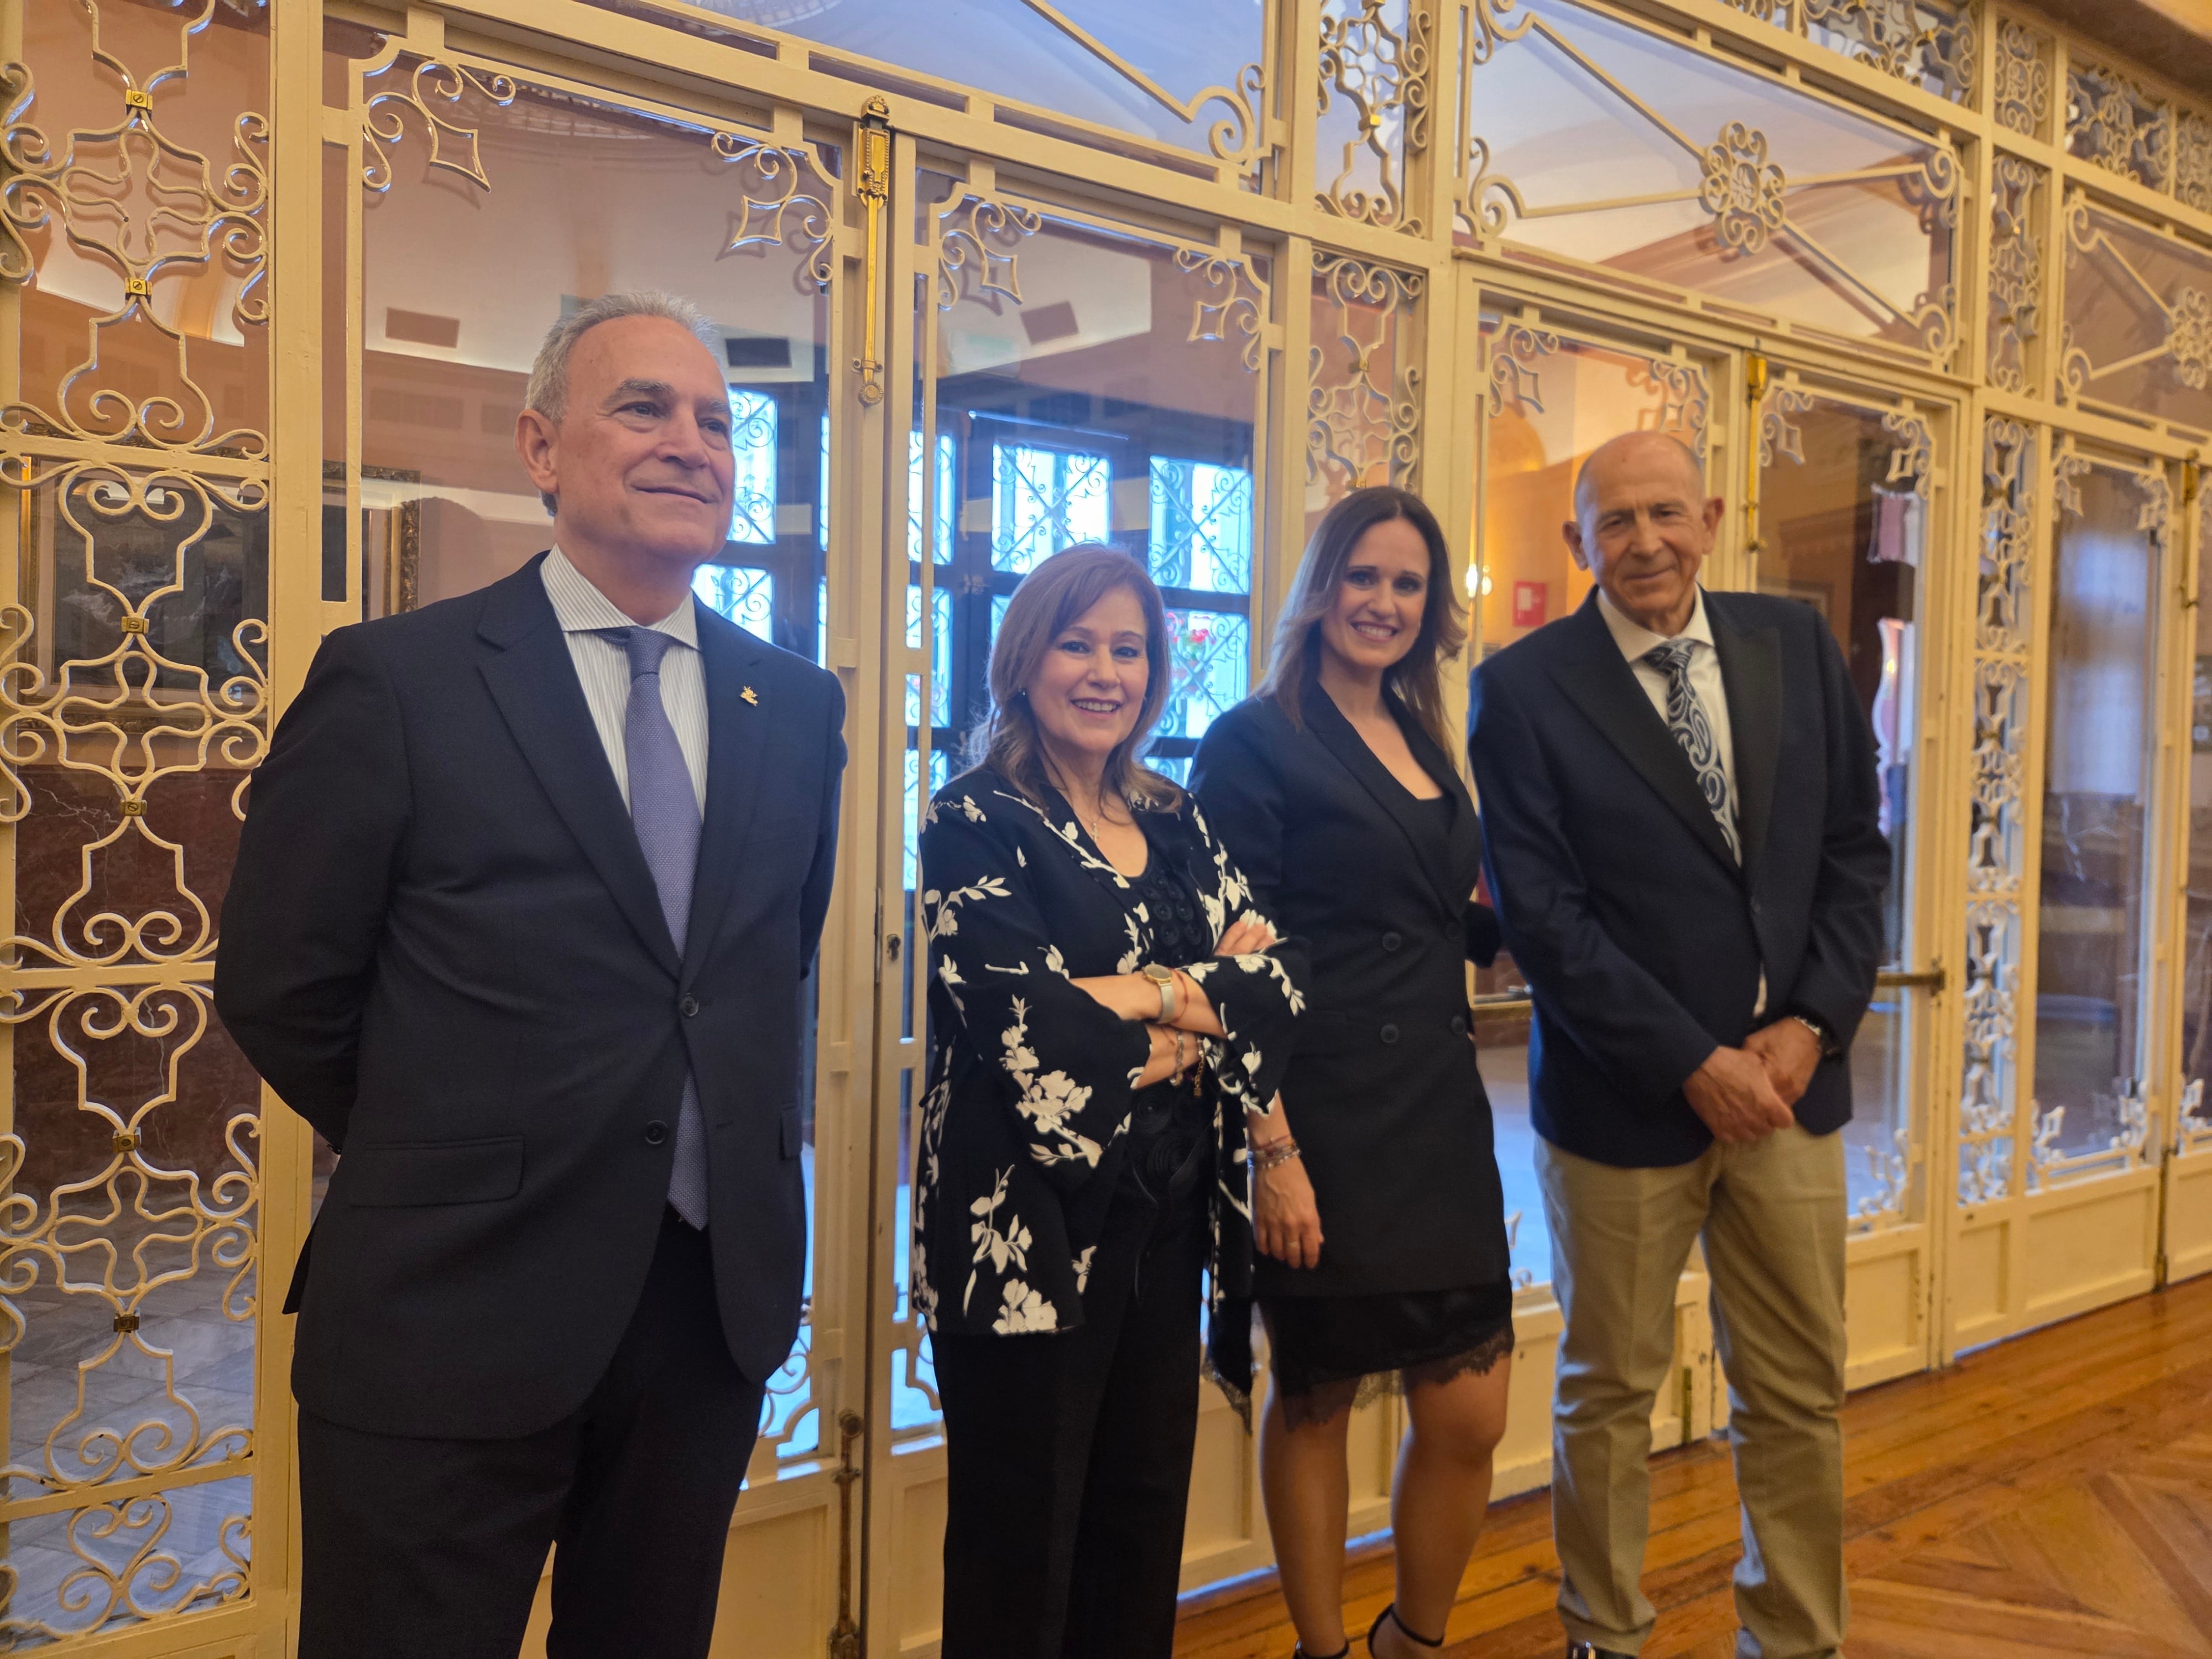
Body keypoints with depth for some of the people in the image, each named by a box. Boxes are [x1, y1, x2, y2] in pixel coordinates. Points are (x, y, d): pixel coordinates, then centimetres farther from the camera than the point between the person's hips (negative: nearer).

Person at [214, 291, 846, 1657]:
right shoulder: (395, 680, -8)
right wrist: (441, 1162, 6)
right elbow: (277, 984, -3)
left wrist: (731, 1143, 9)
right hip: (456, 1311, -4)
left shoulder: (798, 707, 5)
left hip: (718, 1295, 4)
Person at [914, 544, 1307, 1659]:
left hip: (1168, 1220, 6)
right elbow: (1029, 1028, -19)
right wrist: (1201, 1010, -7)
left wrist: (1151, 995, -17)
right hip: (1031, 1226, -5)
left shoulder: (1175, 822, 11)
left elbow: (1279, 974, 0)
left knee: (1145, 1525, 17)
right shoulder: (977, 822, -6)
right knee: (1021, 1554, 8)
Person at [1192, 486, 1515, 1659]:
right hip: (1323, 1127, -6)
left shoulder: (1424, 741, 14)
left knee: (1470, 1418, 8)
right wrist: (1272, 1153, -16)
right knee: (1314, 1400, 10)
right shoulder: (1258, 740, -6)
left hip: (1438, 1116, 6)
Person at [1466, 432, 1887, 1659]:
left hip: (1788, 1077, 4)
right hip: (1627, 1096, -3)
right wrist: (1694, 1064, -15)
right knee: (1609, 1394, 12)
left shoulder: (1796, 646, 5)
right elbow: (1540, 914, -12)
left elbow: (1853, 846, 7)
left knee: (1799, 1395, 14)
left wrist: (1815, 1021, -6)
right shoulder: (1522, 687, -8)